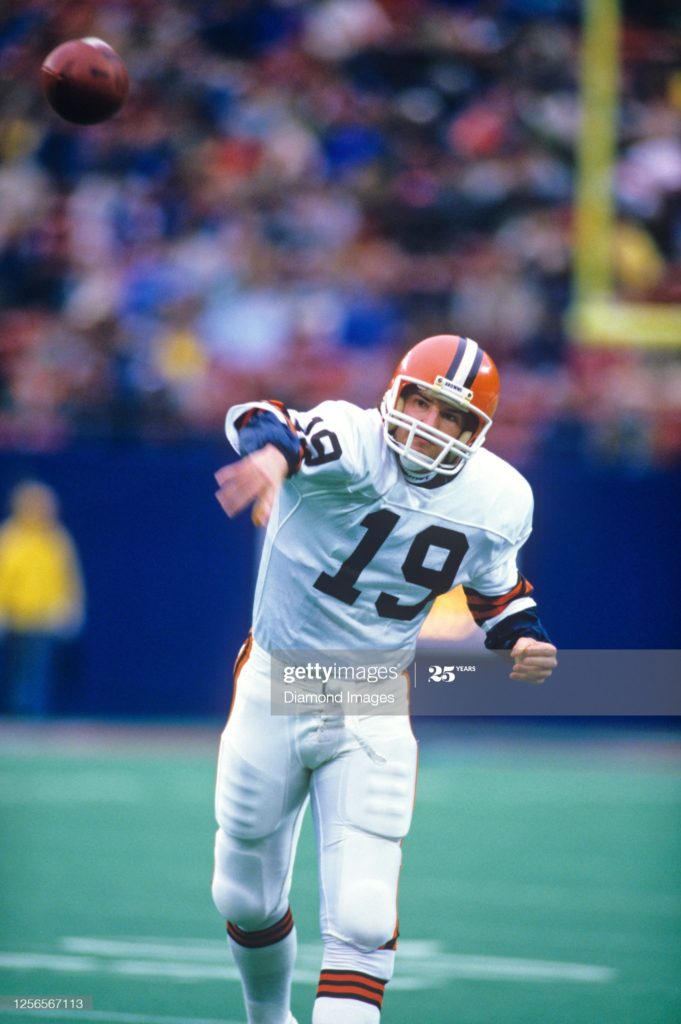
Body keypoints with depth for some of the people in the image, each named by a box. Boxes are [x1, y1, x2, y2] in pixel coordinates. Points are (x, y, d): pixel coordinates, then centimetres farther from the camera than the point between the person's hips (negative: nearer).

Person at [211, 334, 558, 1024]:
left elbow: (495, 586, 14)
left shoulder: (496, 500, -7)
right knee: (248, 902, 17)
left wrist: (522, 640, -8)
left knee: (361, 923, -13)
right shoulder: (355, 443, -24)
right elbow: (262, 423, -47)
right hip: (275, 689, -1)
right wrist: (272, 449, -72)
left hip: (373, 714, 1)